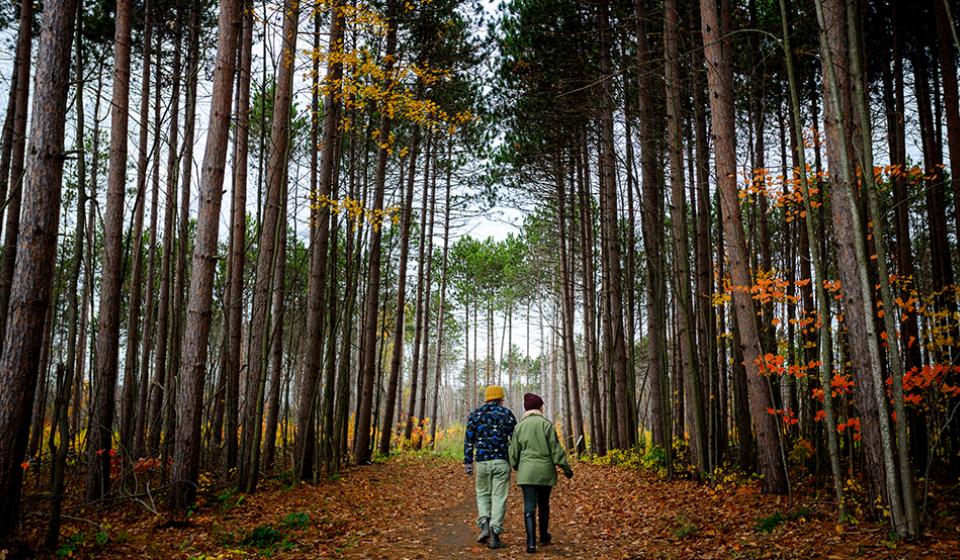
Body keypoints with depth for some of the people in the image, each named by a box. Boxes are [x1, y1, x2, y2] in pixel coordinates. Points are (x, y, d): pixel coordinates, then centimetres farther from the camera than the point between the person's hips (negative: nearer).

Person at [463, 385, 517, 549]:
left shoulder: (475, 414, 6)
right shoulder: (507, 414, 3)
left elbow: (469, 440, 2)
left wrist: (467, 463, 4)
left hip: (482, 461, 1)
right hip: (502, 461, -1)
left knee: (483, 494, 18)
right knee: (499, 497, 3)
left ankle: (484, 525, 0)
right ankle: (494, 534, -5)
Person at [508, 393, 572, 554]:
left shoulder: (520, 426, 3)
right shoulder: (546, 424, -5)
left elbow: (514, 451, 8)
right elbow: (555, 448, -6)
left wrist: (516, 466, 27)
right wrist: (565, 467, 2)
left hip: (526, 472, 0)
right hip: (545, 471, 0)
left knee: (529, 507, -2)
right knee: (543, 505, 18)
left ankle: (531, 542, -12)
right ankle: (544, 536, 34)